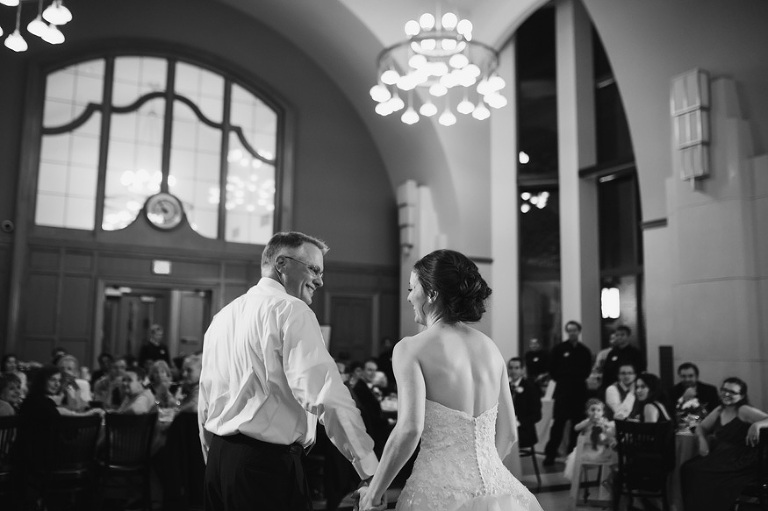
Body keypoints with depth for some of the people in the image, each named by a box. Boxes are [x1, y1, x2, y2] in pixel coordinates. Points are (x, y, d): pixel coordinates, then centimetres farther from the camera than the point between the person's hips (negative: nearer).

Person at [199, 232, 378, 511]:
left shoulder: (222, 316, 12)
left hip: (219, 459, 8)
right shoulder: (291, 310, -12)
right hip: (269, 462, -8)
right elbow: (325, 394, -22)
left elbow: (204, 403, 16)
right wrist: (371, 469, -20)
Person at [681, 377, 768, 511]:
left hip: (740, 463, -7)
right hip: (719, 457, 7)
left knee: (701, 473, -25)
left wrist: (757, 424, -39)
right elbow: (701, 428, 22)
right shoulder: (719, 410, 12)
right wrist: (702, 440, 0)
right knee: (687, 469, -12)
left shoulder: (744, 411, -9)